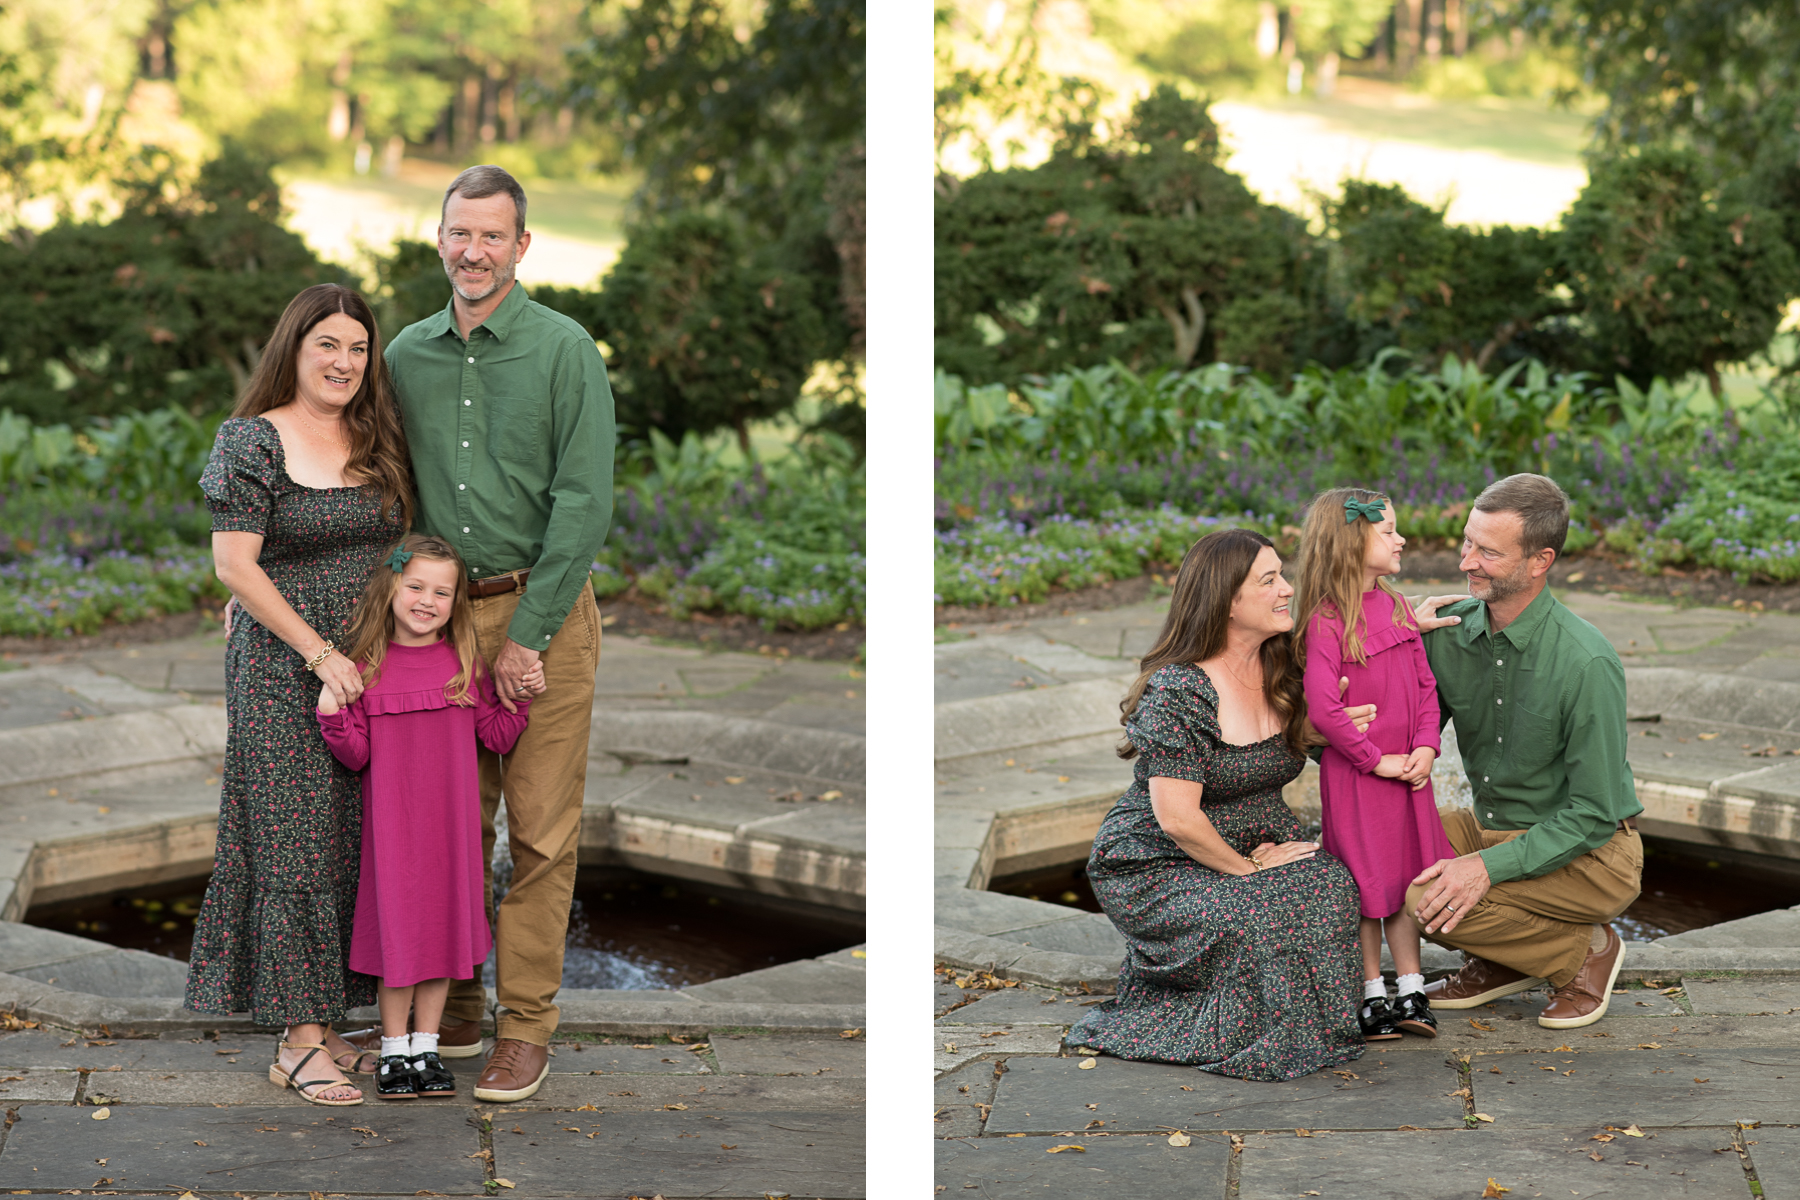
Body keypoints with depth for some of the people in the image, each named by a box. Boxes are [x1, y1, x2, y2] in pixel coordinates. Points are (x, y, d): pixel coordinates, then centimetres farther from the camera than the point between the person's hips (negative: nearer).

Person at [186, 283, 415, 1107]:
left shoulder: (378, 441, 9)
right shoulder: (252, 443, -8)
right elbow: (235, 565, -13)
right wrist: (320, 652, -15)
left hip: (371, 671, 6)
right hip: (283, 674, -6)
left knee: (352, 842, 8)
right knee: (296, 843, -4)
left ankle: (320, 1021, 17)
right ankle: (298, 1043, 1)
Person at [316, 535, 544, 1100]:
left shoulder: (466, 663, 2)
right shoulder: (366, 667, -3)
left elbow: (498, 737, 6)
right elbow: (358, 755, -3)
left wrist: (525, 696, -7)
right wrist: (332, 716, -19)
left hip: (452, 822, 2)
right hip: (391, 823, -2)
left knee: (444, 923, 7)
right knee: (396, 927, 3)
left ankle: (427, 1048, 20)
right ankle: (394, 1050, 17)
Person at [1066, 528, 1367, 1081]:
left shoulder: (1282, 672, 2)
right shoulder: (1177, 691, -21)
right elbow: (1178, 818, -23)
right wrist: (1245, 868, -14)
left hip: (1254, 852, 7)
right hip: (1152, 870, -7)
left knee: (1328, 883, -23)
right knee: (1248, 920, -34)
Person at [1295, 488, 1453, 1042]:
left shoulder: (1398, 609, 7)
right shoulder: (1327, 622, -16)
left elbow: (1425, 685, 9)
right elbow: (1322, 708, -21)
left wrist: (1425, 748, -5)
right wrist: (1375, 759, -16)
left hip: (1407, 769, 7)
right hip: (1352, 772, -6)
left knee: (1406, 878, 12)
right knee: (1365, 886, 3)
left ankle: (1410, 993, 21)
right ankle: (1371, 996, 14)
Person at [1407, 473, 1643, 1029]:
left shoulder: (1586, 663, -24)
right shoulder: (1450, 629, -5)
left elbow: (1594, 815, -21)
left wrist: (1489, 867, -29)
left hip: (1590, 855, -7)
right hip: (1491, 827, 7)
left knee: (1430, 899, -26)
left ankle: (1587, 952, 0)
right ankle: (1505, 961, 9)